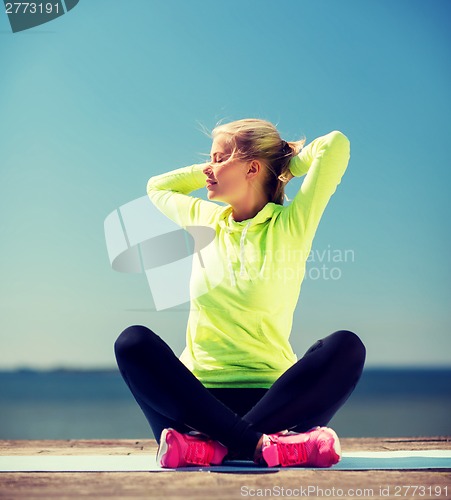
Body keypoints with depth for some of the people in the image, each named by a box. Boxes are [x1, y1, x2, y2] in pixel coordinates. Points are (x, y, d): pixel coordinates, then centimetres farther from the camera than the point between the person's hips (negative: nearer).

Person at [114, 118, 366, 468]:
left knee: (346, 347, -29)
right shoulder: (205, 220, 14)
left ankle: (210, 444, -36)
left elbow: (336, 145, -5)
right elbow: (157, 186, 34)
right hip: (202, 396, 2)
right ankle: (266, 445, -35)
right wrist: (222, 168, 24)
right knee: (133, 342, -25)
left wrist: (285, 165, 12)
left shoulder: (290, 225, 2)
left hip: (271, 396, -2)